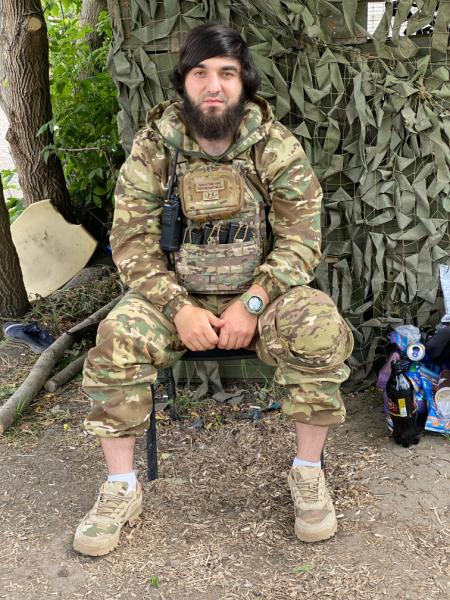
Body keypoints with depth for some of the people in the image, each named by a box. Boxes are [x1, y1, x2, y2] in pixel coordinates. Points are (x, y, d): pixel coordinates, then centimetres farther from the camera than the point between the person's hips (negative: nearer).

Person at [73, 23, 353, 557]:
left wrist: (252, 304, -23)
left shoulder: (278, 148, -6)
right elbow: (132, 241, -7)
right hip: (174, 292, 1)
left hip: (260, 290, 0)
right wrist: (178, 308, -22)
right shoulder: (152, 149, -4)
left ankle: (307, 473, -8)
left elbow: (301, 239, -9)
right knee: (116, 339, -26)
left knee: (320, 330, -29)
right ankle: (121, 488, -8)